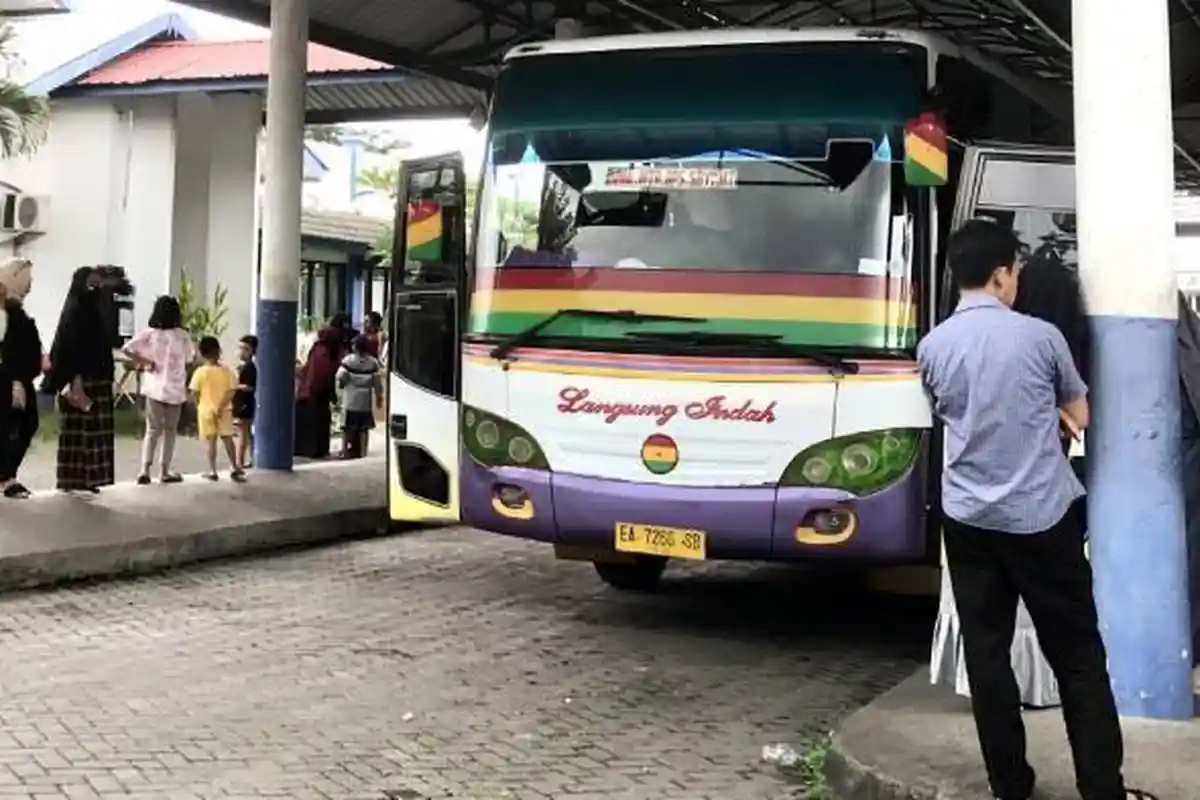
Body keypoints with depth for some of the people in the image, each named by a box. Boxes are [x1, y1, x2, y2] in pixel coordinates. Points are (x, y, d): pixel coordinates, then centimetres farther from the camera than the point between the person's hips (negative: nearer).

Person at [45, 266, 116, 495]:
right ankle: (72, 479, -2)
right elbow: (69, 347, -18)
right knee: (77, 430, -5)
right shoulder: (74, 312, -11)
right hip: (79, 380, -9)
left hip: (96, 380, 9)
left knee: (92, 430, 9)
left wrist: (106, 379, 14)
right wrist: (75, 379, -24)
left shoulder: (94, 311, 15)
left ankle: (85, 477, 13)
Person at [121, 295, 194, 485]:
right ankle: (165, 471, 15)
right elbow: (191, 359, 1)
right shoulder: (183, 335, -6)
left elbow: (126, 349, -15)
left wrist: (144, 361, -6)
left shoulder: (149, 334, -6)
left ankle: (145, 469, -3)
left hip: (154, 387, 1)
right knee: (170, 429, 13)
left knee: (153, 429, 9)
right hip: (175, 388, 0)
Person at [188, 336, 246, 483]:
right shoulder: (226, 370, -4)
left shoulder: (200, 372, -9)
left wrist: (199, 406, 5)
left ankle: (212, 471, 5)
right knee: (227, 439, 10)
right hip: (224, 410, 1)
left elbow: (195, 392, -10)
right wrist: (222, 406, -12)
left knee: (211, 440, 4)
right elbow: (231, 390, -11)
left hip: (206, 410, -1)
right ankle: (234, 468, 11)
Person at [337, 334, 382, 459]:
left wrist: (341, 384, 8)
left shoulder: (348, 360, -9)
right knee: (364, 428, 8)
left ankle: (345, 450, 5)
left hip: (350, 400, -1)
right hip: (366, 401, 1)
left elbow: (341, 377, -14)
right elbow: (377, 382, -4)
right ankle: (362, 451, 8)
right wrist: (379, 397, 6)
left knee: (347, 427, 6)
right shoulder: (373, 362, -4)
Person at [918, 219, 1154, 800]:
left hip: (968, 517, 3)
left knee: (986, 652, 8)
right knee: (1077, 653, 5)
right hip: (1042, 514, -3)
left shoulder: (932, 346, 1)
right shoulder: (1040, 336, -8)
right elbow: (1080, 416, 6)